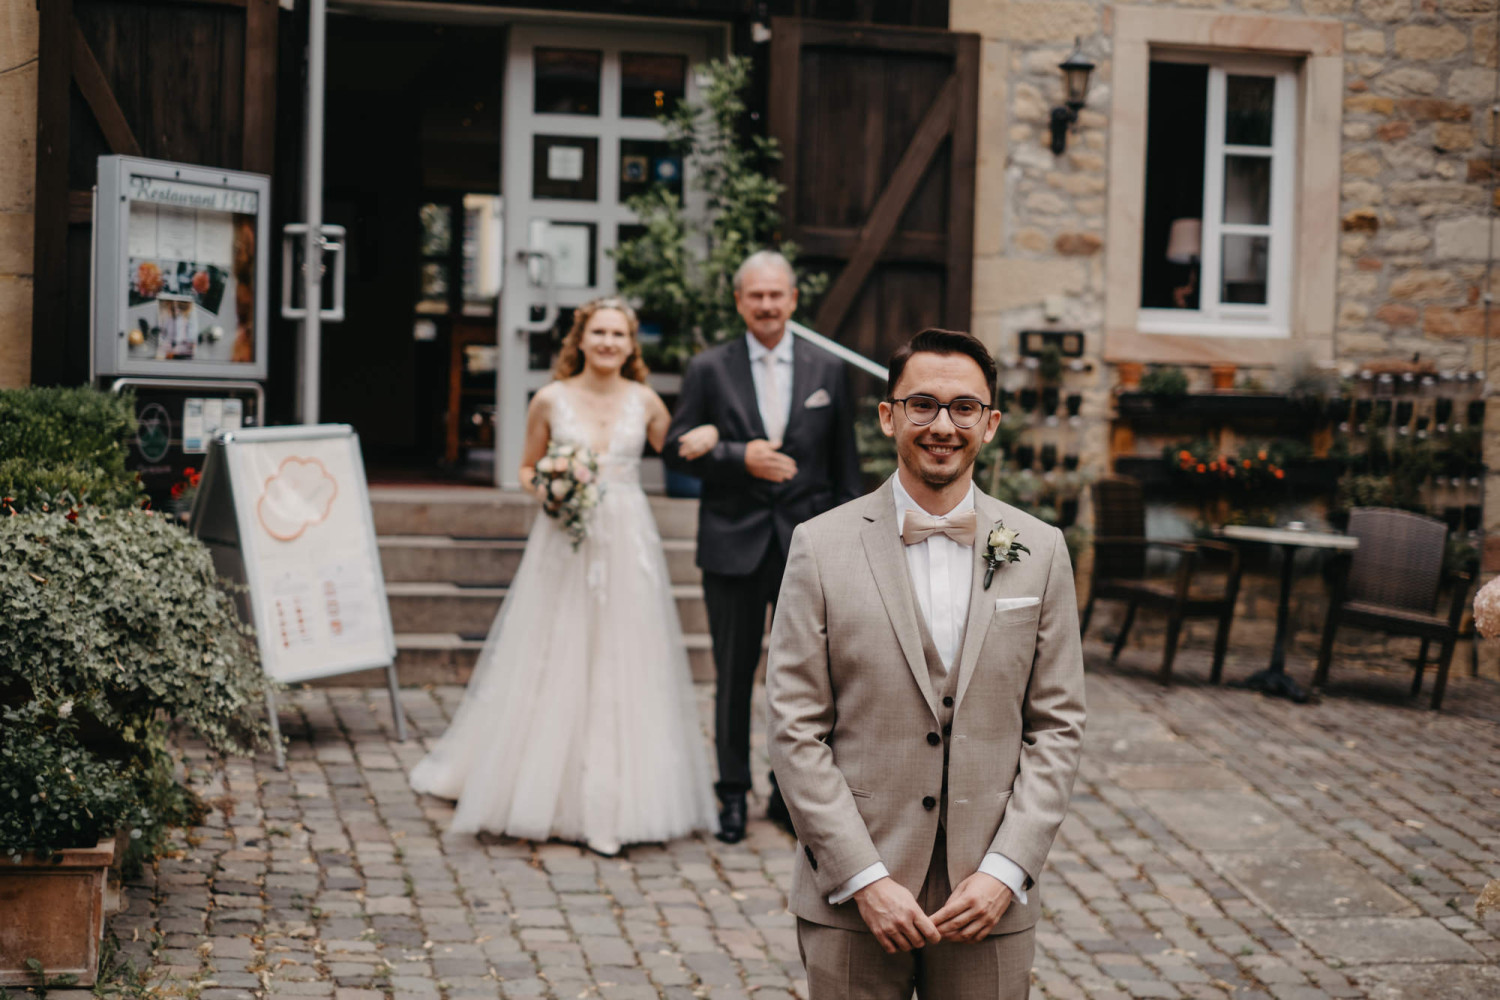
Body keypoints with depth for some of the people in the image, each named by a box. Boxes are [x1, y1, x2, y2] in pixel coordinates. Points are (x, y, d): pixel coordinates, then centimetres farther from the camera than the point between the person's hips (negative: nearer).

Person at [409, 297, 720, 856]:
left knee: (623, 662, 0)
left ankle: (614, 797, 7)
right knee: (553, 661, 2)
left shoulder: (645, 403, 5)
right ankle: (545, 786, 16)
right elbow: (527, 468, 11)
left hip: (626, 543, 1)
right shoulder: (551, 400, 2)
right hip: (564, 542, -1)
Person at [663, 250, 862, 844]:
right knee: (734, 676, 6)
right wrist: (740, 457, -16)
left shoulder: (827, 370, 6)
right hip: (734, 544, -1)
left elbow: (844, 462, 8)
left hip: (806, 543, 1)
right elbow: (676, 449, -2)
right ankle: (733, 794, 18)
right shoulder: (709, 370, 2)